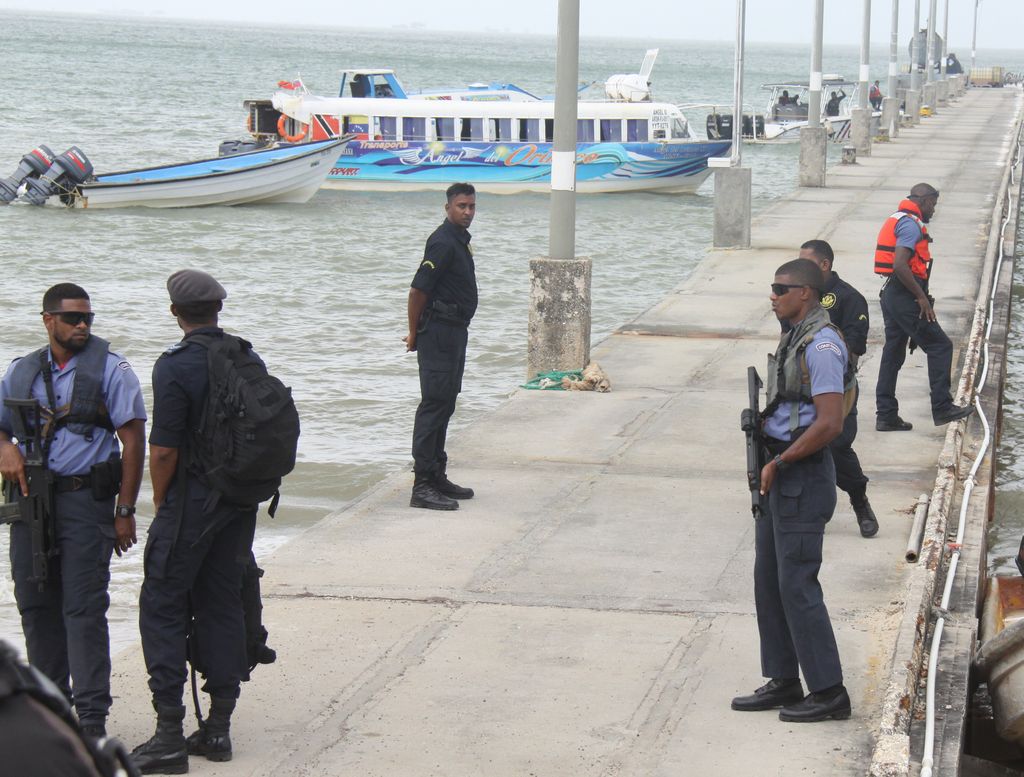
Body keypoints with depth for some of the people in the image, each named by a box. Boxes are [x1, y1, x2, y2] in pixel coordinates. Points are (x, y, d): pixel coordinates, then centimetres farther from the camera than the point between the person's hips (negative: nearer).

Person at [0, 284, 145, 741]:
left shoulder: (109, 368, -1)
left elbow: (133, 438, -4)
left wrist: (125, 511, -8)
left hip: (85, 501, -5)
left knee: (83, 608, -8)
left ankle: (92, 716, -7)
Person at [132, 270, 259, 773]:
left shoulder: (175, 367, -16)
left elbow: (164, 451, -17)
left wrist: (161, 504, -2)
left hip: (192, 501, -6)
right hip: (241, 502, 7)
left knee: (162, 607, 0)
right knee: (223, 605, 13)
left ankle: (169, 736, -4)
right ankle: (218, 728, 15)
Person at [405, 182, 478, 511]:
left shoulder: (460, 240, 15)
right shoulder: (443, 242, -17)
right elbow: (418, 290, -20)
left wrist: (418, 332, 20)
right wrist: (415, 333, -11)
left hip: (454, 332, 10)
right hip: (439, 332, -10)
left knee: (444, 405, 15)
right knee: (434, 404, -10)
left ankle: (437, 476, 23)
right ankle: (422, 486, -10)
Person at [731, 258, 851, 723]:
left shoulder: (821, 345, -17)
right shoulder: (795, 337, 14)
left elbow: (829, 423, -24)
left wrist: (778, 463, -17)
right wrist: (768, 462, 12)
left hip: (803, 477, -10)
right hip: (780, 476, 10)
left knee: (797, 585, -6)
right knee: (768, 580, 13)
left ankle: (828, 692, 1)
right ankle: (784, 682, 21)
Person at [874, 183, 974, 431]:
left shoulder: (897, 220, 18)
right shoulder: (911, 224, -14)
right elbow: (900, 265, -24)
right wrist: (922, 297, -19)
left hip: (890, 294, 10)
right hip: (905, 297, -10)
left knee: (893, 352, 11)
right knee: (940, 346, -4)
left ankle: (886, 415, 12)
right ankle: (942, 408, -3)